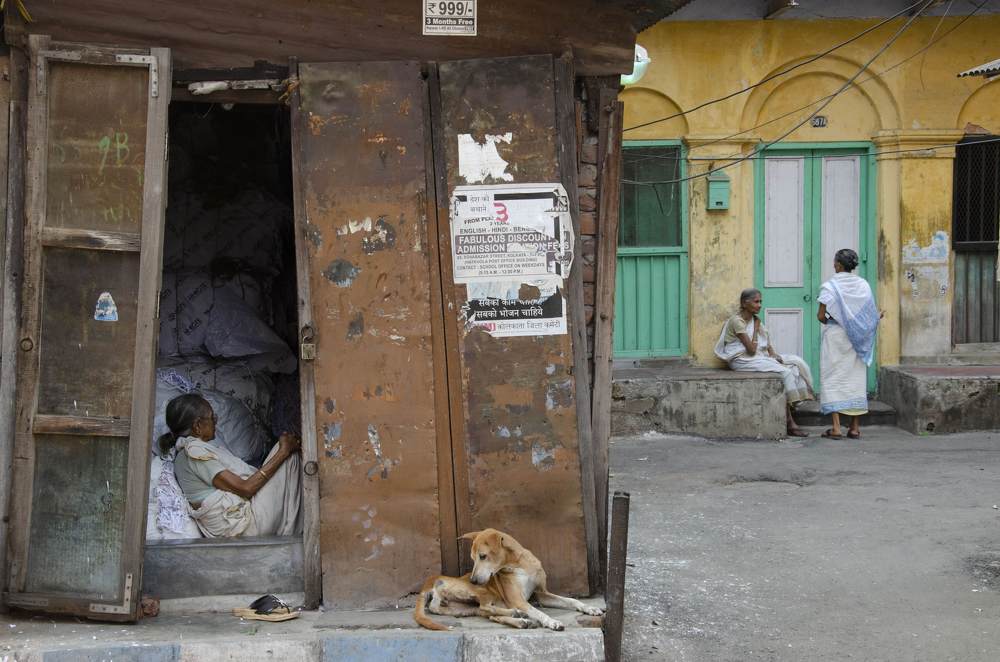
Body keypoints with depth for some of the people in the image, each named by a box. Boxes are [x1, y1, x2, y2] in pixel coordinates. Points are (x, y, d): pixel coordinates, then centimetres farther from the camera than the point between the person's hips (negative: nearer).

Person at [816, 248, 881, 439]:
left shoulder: (830, 286, -10)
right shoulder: (863, 285, 1)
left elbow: (821, 316, -12)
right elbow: (869, 314, 1)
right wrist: (877, 317, 23)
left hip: (835, 336, -4)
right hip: (856, 339, 4)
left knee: (833, 379, 0)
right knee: (856, 380, 9)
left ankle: (836, 427, -7)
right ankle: (855, 427, 10)